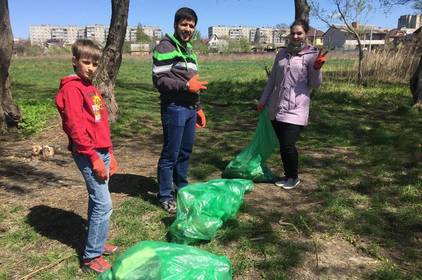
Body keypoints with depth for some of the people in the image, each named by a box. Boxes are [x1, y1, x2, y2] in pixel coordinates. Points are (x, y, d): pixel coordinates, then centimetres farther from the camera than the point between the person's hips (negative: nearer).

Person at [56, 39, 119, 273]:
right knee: (103, 203, -6)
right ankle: (91, 257, 7)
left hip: (101, 152, 9)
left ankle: (97, 243, 31)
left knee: (97, 200, 16)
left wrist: (109, 154, 17)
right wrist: (94, 158, -17)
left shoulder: (90, 87, 16)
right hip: (88, 154, -9)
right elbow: (75, 128, -18)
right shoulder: (71, 89, -11)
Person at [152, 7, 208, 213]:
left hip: (190, 109, 8)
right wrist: (186, 86, -21)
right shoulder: (165, 47, -6)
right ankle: (165, 196, 12)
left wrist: (198, 108, 21)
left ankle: (182, 188, 30)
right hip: (174, 108, -8)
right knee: (171, 154, -1)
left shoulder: (189, 49, 20)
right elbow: (159, 80, -14)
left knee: (185, 151, 15)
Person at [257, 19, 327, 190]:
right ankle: (287, 175, 28)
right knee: (282, 144, 11)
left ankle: (294, 177, 14)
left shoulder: (312, 55, -2)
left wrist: (317, 69, -20)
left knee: (288, 145, -9)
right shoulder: (282, 53, 11)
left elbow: (314, 84, -2)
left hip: (296, 109, -5)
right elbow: (272, 79, 18)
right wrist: (263, 100, 18)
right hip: (276, 107, 5)